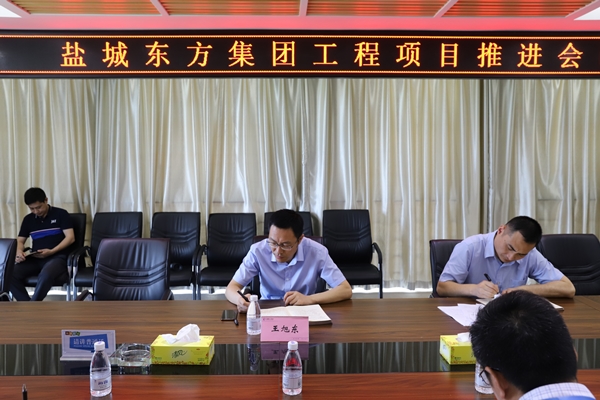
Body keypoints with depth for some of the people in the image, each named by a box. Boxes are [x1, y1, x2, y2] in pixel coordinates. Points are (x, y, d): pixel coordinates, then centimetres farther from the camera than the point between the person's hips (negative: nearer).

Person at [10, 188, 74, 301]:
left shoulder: (61, 214, 3)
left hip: (57, 257, -5)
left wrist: (51, 251, -17)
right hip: (34, 259, 5)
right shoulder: (28, 219, 17)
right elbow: (20, 241, 20)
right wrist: (19, 252, -6)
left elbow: (70, 237, -4)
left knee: (46, 275, -40)